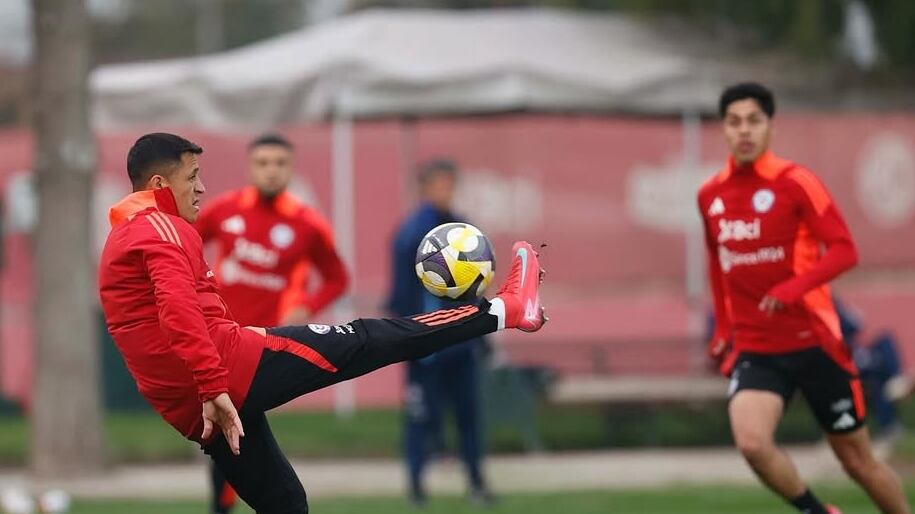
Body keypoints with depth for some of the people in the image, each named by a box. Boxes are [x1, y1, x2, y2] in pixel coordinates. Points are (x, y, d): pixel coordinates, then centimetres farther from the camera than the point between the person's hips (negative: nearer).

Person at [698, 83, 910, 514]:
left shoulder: (794, 182, -9)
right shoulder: (710, 195, 5)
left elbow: (844, 250, -14)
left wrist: (791, 289, -28)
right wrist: (723, 328, 17)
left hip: (813, 343, -3)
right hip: (753, 349, 3)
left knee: (858, 459, 5)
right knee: (751, 442, -23)